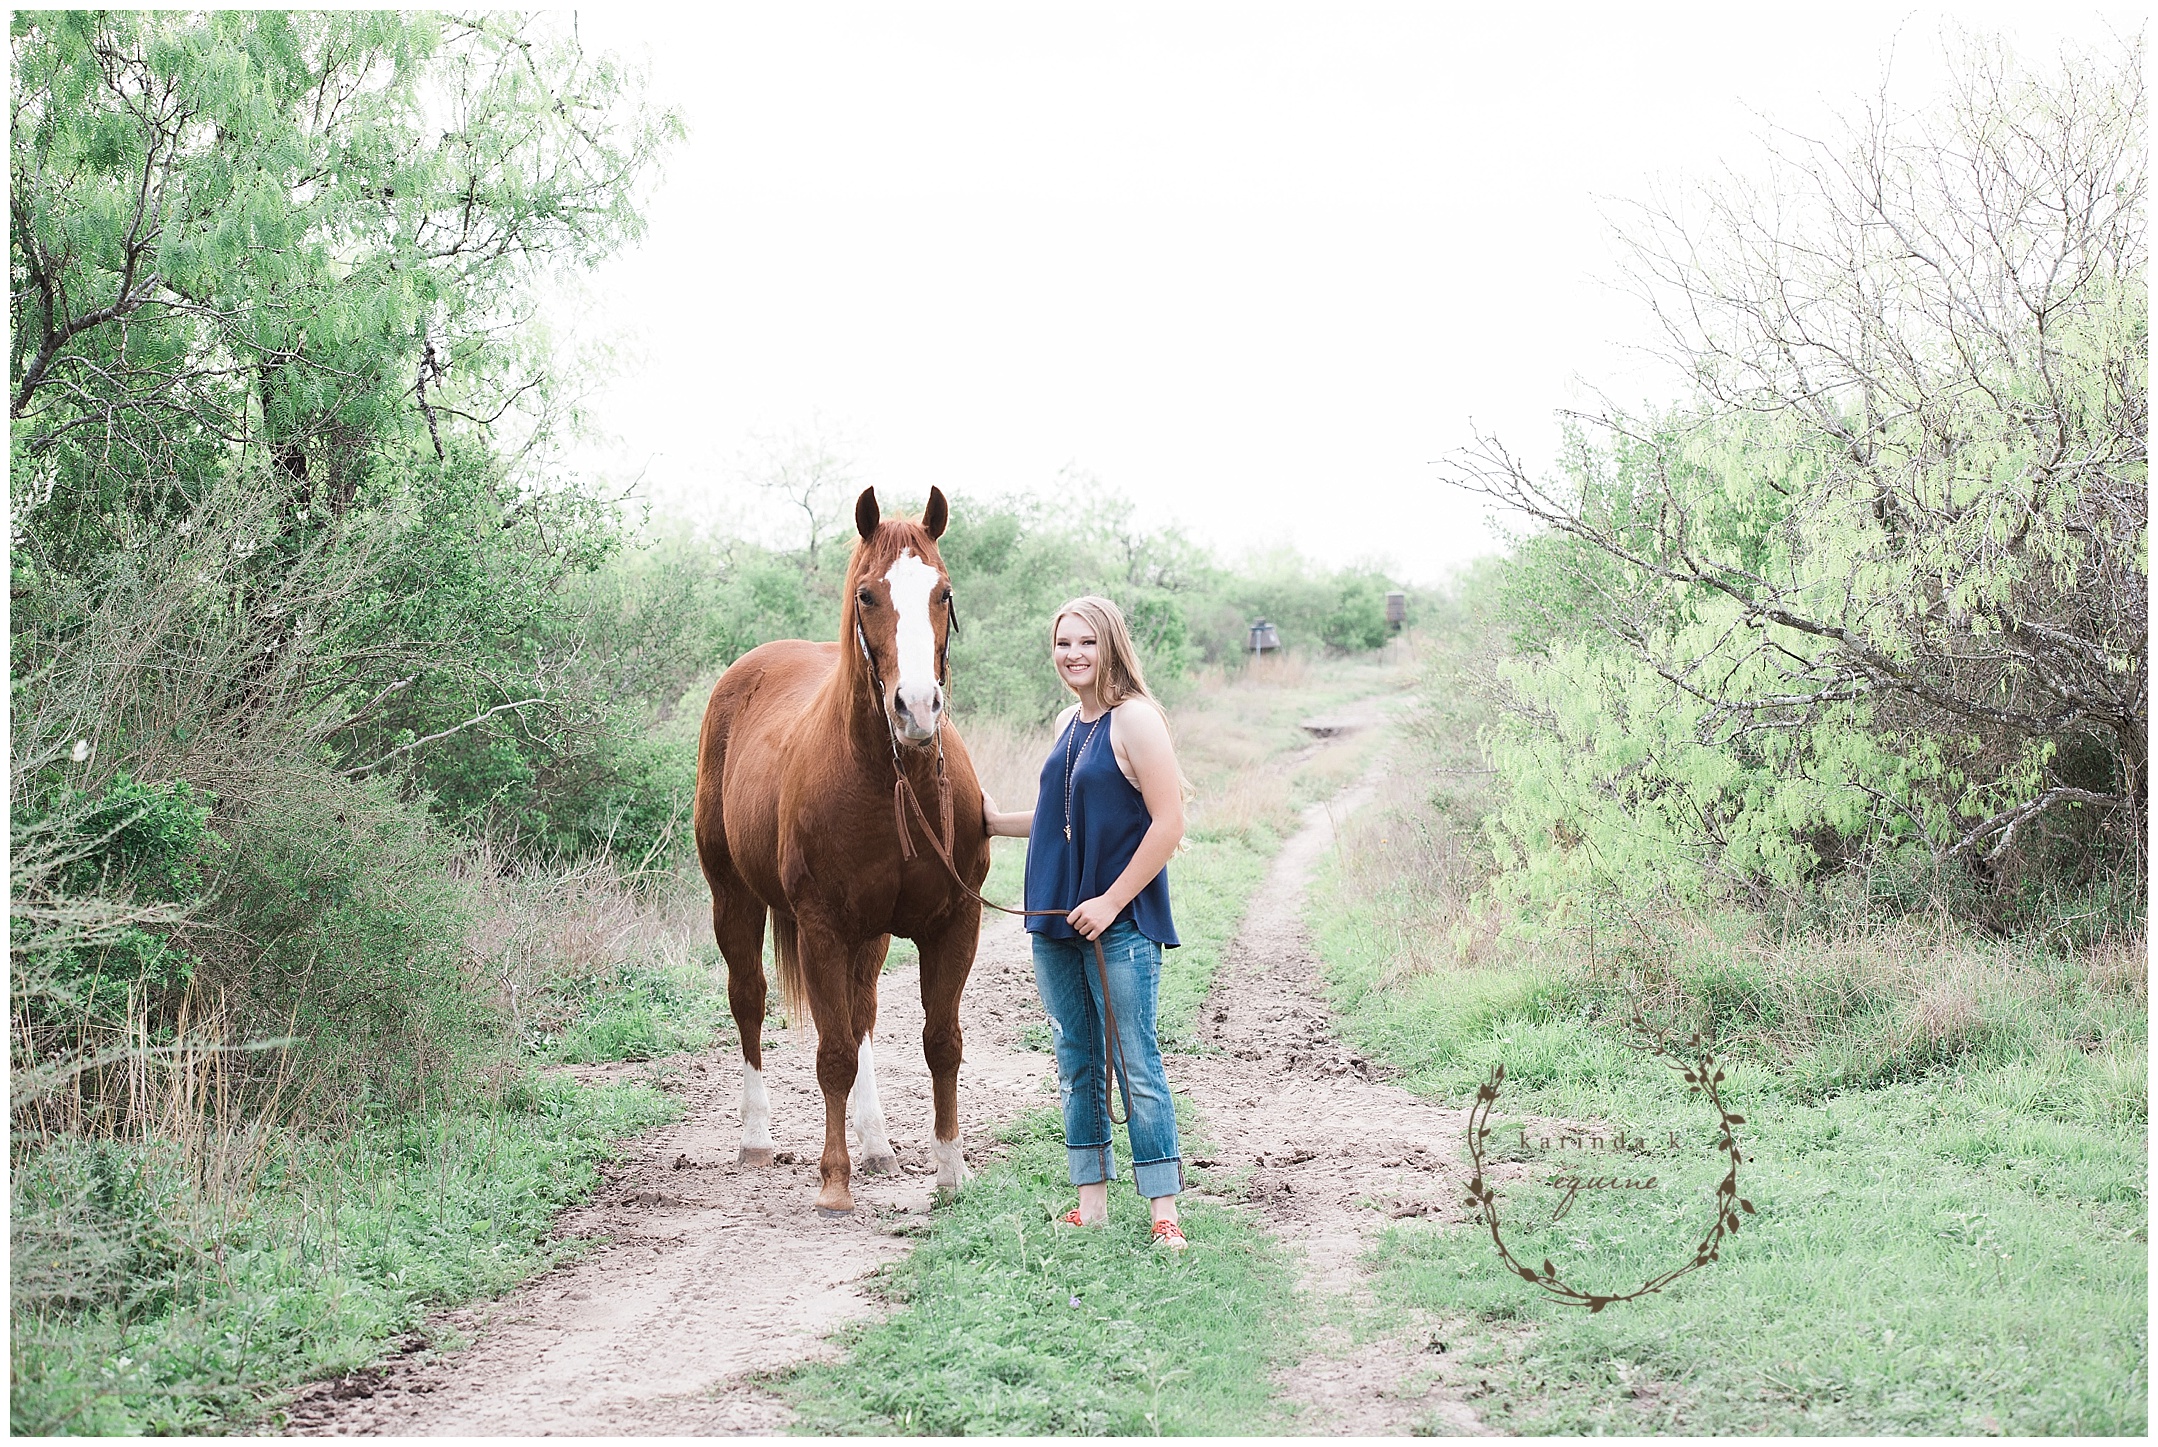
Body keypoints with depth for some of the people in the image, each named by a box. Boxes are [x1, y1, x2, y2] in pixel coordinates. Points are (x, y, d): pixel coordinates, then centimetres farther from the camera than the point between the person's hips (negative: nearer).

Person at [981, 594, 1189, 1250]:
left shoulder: (1135, 719, -12)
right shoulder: (1069, 722, 12)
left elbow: (1168, 823, -17)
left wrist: (1112, 901, -18)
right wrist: (997, 822, 18)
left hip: (1121, 924, -8)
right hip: (1056, 923, 8)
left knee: (1136, 1065, -4)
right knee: (1075, 1063, 12)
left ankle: (1164, 1214, 3)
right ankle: (1092, 1205, 21)